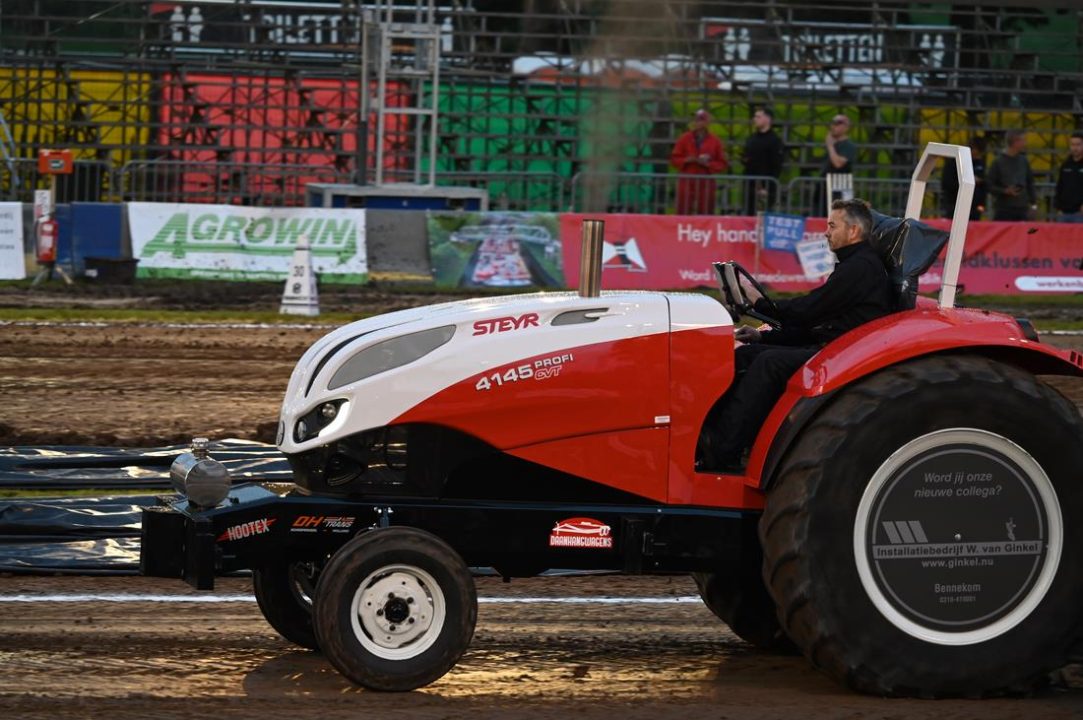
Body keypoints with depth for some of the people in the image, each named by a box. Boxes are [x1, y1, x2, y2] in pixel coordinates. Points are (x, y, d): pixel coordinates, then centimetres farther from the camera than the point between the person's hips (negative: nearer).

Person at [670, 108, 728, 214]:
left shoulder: (715, 142, 5)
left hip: (706, 183, 0)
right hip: (687, 181, 0)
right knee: (683, 214, -3)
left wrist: (708, 164, -13)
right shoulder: (684, 139, 7)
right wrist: (686, 160, -12)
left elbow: (723, 165, 4)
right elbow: (674, 159, 7)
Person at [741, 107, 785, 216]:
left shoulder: (774, 141, -7)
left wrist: (766, 188, -17)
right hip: (750, 185, 7)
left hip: (765, 187, -7)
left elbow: (776, 167, -12)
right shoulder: (751, 139, 15)